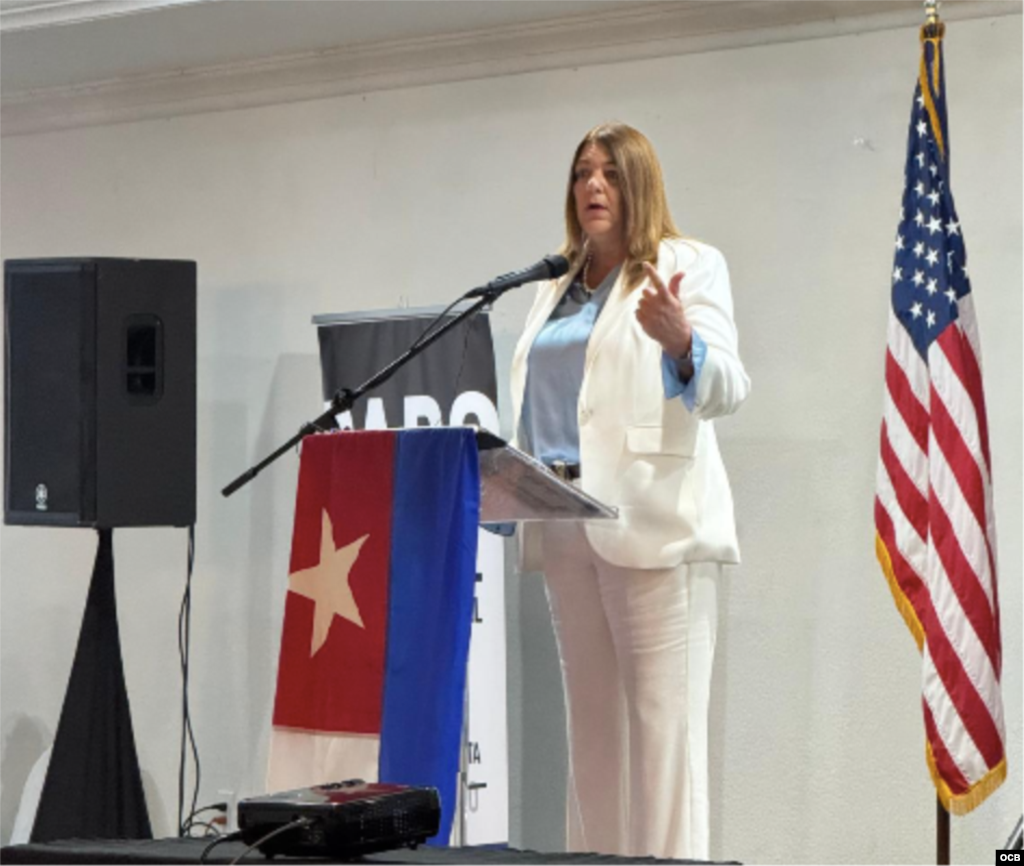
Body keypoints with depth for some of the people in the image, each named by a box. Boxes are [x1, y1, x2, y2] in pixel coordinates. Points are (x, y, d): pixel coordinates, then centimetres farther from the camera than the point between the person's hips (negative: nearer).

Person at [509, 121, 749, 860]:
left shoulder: (688, 267, 1)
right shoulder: (558, 287, 20)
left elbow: (726, 388, -11)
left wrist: (681, 343, -30)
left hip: (654, 522, -7)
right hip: (568, 524, 7)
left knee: (662, 721, -10)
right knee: (591, 722, 7)